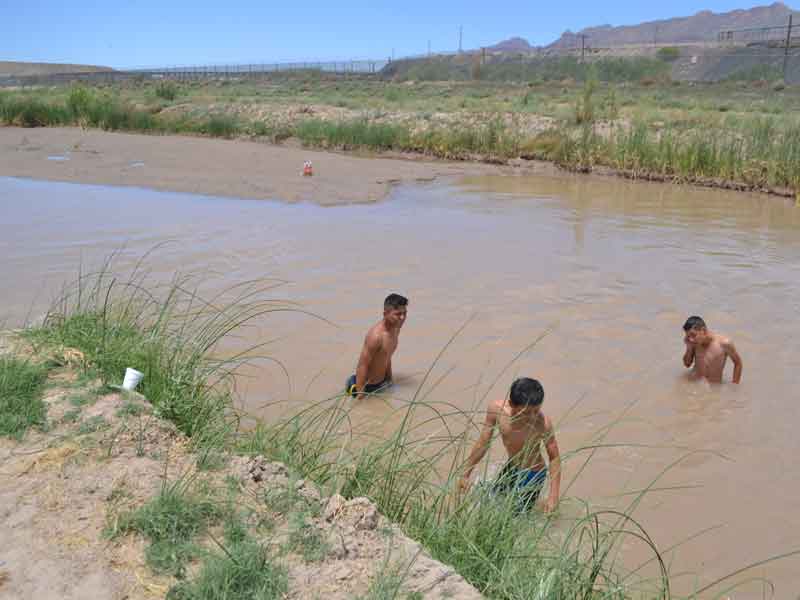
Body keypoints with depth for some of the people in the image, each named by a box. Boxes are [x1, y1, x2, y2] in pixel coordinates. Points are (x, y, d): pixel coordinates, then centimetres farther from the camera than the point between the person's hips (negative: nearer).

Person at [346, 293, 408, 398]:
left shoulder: (395, 328, -3)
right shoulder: (376, 335, -30)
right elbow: (362, 366, -26)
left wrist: (389, 380, 19)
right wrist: (360, 393, -24)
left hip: (382, 382, 8)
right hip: (368, 386, -8)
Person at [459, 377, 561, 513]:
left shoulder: (543, 423, -33)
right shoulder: (496, 409, -23)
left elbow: (554, 457, -20)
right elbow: (483, 443, -10)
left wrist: (553, 496, -24)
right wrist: (466, 475, -3)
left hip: (533, 476, -5)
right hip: (510, 468, 5)